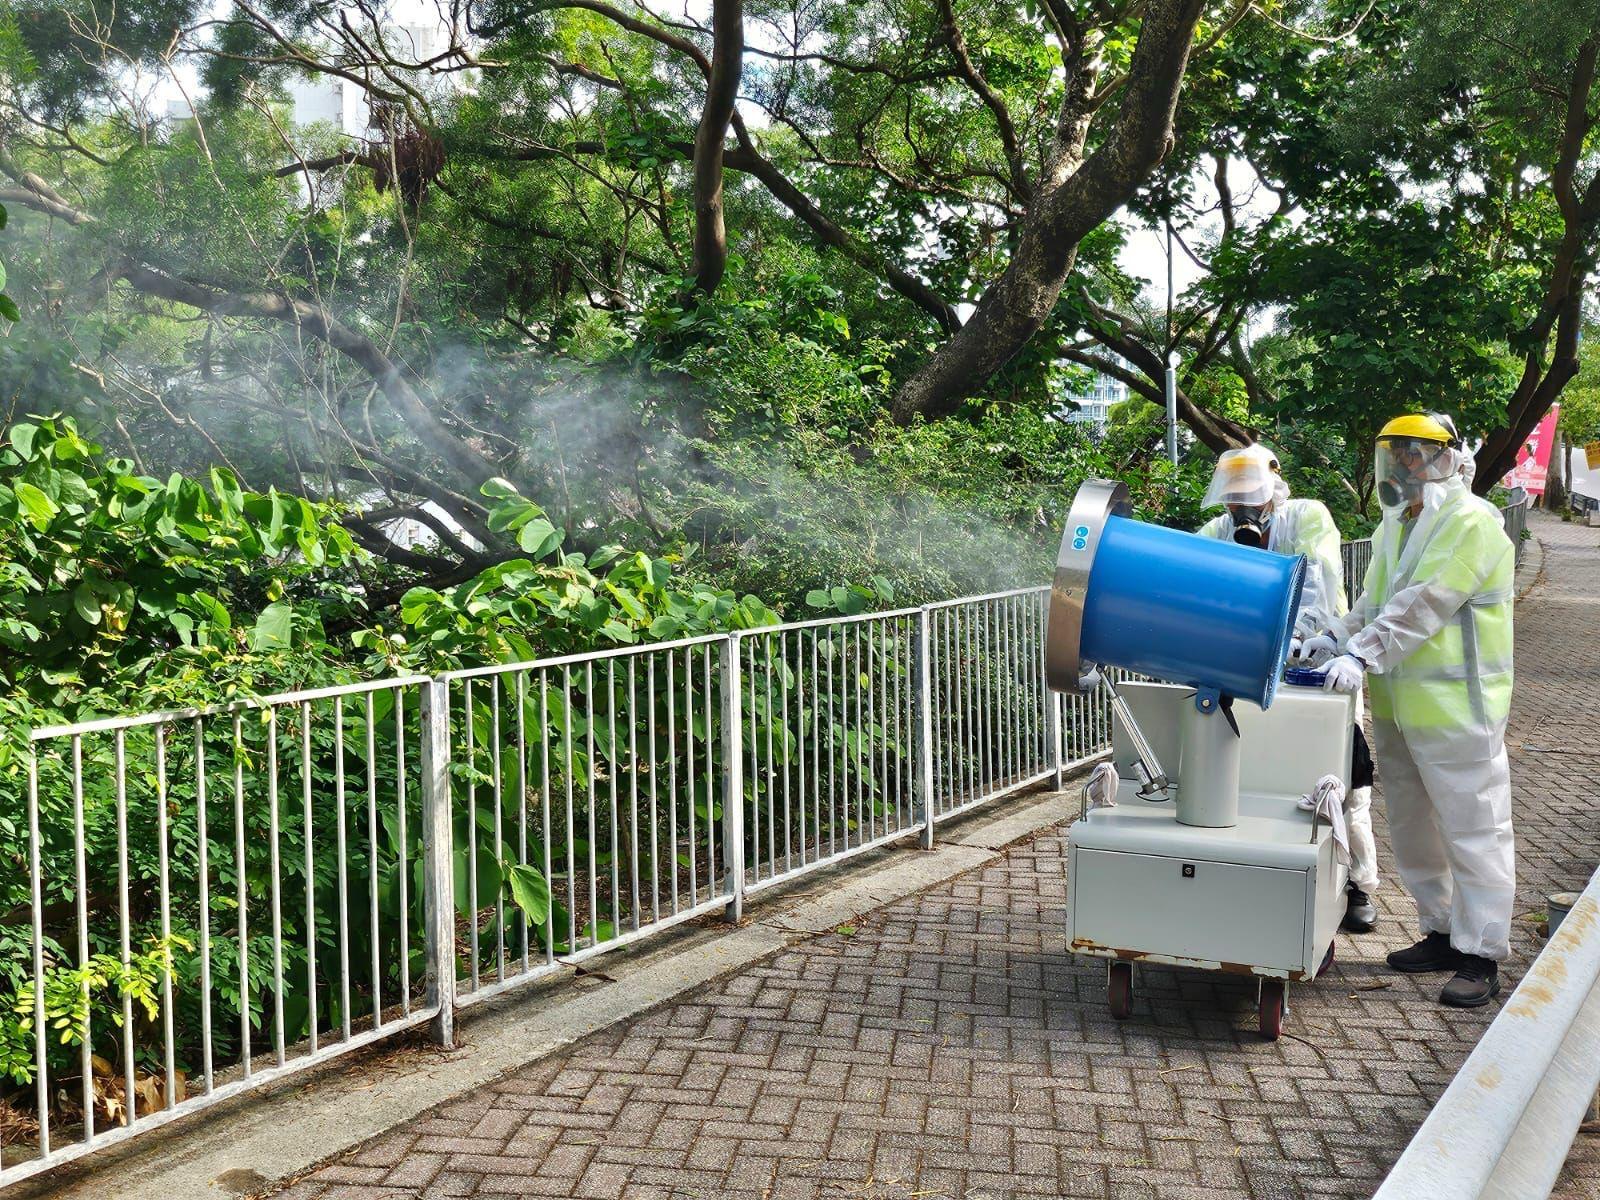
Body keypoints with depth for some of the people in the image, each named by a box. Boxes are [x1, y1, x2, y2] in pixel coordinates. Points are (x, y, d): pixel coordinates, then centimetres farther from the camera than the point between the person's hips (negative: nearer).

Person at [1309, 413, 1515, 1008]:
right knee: (1413, 829, 16)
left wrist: (1363, 654, -30)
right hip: (1397, 706, 9)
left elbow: (1422, 605, -23)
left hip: (1454, 707, -9)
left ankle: (1481, 957, 6)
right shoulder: (1397, 526, 16)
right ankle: (1442, 932, 28)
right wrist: (1334, 641, 2)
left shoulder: (1471, 524, -13)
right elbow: (1374, 605, 18)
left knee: (1472, 831, -2)